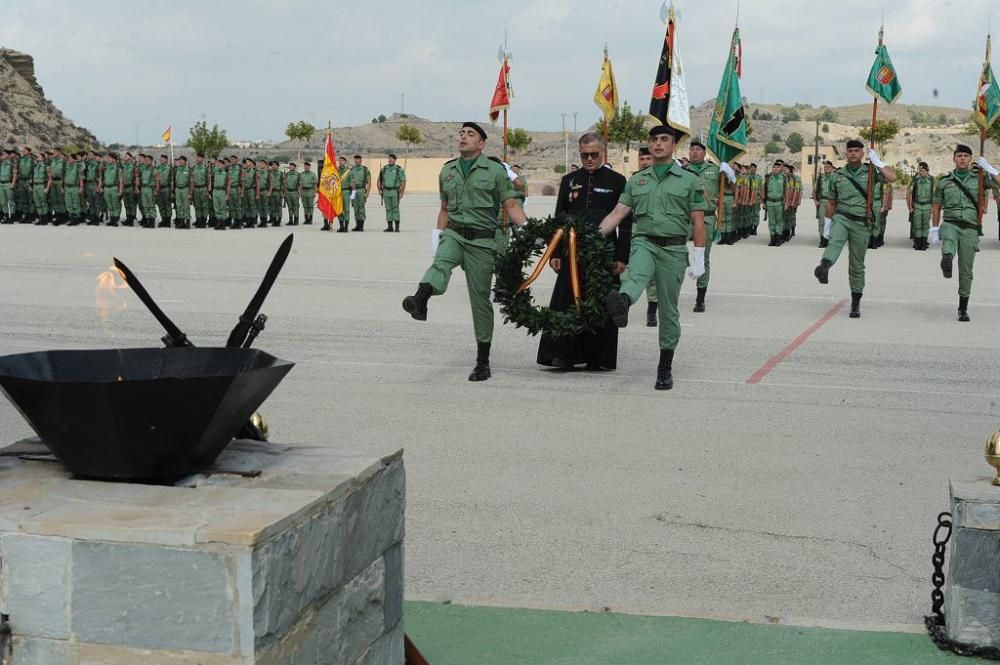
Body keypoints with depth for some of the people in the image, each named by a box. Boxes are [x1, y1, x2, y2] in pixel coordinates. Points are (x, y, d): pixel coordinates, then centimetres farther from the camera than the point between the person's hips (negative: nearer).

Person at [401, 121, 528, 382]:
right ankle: (420, 301, -64)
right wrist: (437, 233, 12)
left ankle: (483, 362, 9)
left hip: (482, 240, -3)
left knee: (480, 299, 0)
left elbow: (511, 206, -3)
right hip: (454, 234, 3)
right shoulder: (447, 171, 15)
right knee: (441, 262, -32)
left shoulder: (495, 170, 2)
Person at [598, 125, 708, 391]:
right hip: (644, 242, 1)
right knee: (637, 274, -34)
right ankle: (621, 303, -67)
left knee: (668, 310, 4)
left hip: (674, 249, -1)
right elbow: (617, 214, 9)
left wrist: (699, 258, -3)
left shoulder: (689, 180, 5)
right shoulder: (637, 181, 13)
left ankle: (665, 367, 13)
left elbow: (698, 221, 2)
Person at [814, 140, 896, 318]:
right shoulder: (838, 175, 10)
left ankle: (856, 304, 15)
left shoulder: (870, 172, 5)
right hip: (841, 218, 0)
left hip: (861, 223, 0)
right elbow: (831, 202, 17)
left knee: (857, 265, 5)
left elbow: (892, 177, -13)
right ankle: (824, 267, -64)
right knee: (835, 240, -35)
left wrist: (877, 161, -8)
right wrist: (827, 225, 16)